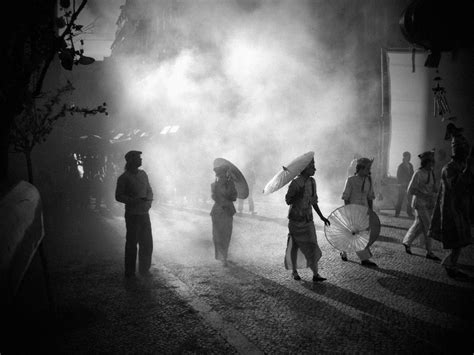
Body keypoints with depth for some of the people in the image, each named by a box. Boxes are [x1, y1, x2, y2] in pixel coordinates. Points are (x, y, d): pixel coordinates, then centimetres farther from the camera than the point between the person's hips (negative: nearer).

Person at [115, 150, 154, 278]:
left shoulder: (143, 174, 12)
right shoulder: (124, 178, -5)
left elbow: (150, 191, 17)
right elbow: (118, 196, -6)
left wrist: (148, 199, -5)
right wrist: (134, 201, -19)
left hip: (144, 214, 5)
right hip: (132, 215, -5)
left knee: (147, 243, 8)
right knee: (132, 243, 1)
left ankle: (144, 269, 23)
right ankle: (129, 272, 12)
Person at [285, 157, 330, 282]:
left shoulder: (312, 182, 5)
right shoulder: (295, 183, -14)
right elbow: (288, 201, -13)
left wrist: (321, 216, 15)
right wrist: (299, 195, -29)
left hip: (308, 219, 5)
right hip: (296, 219, -5)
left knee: (312, 246, -2)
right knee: (294, 246, 7)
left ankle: (315, 274, 1)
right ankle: (294, 271, 24)